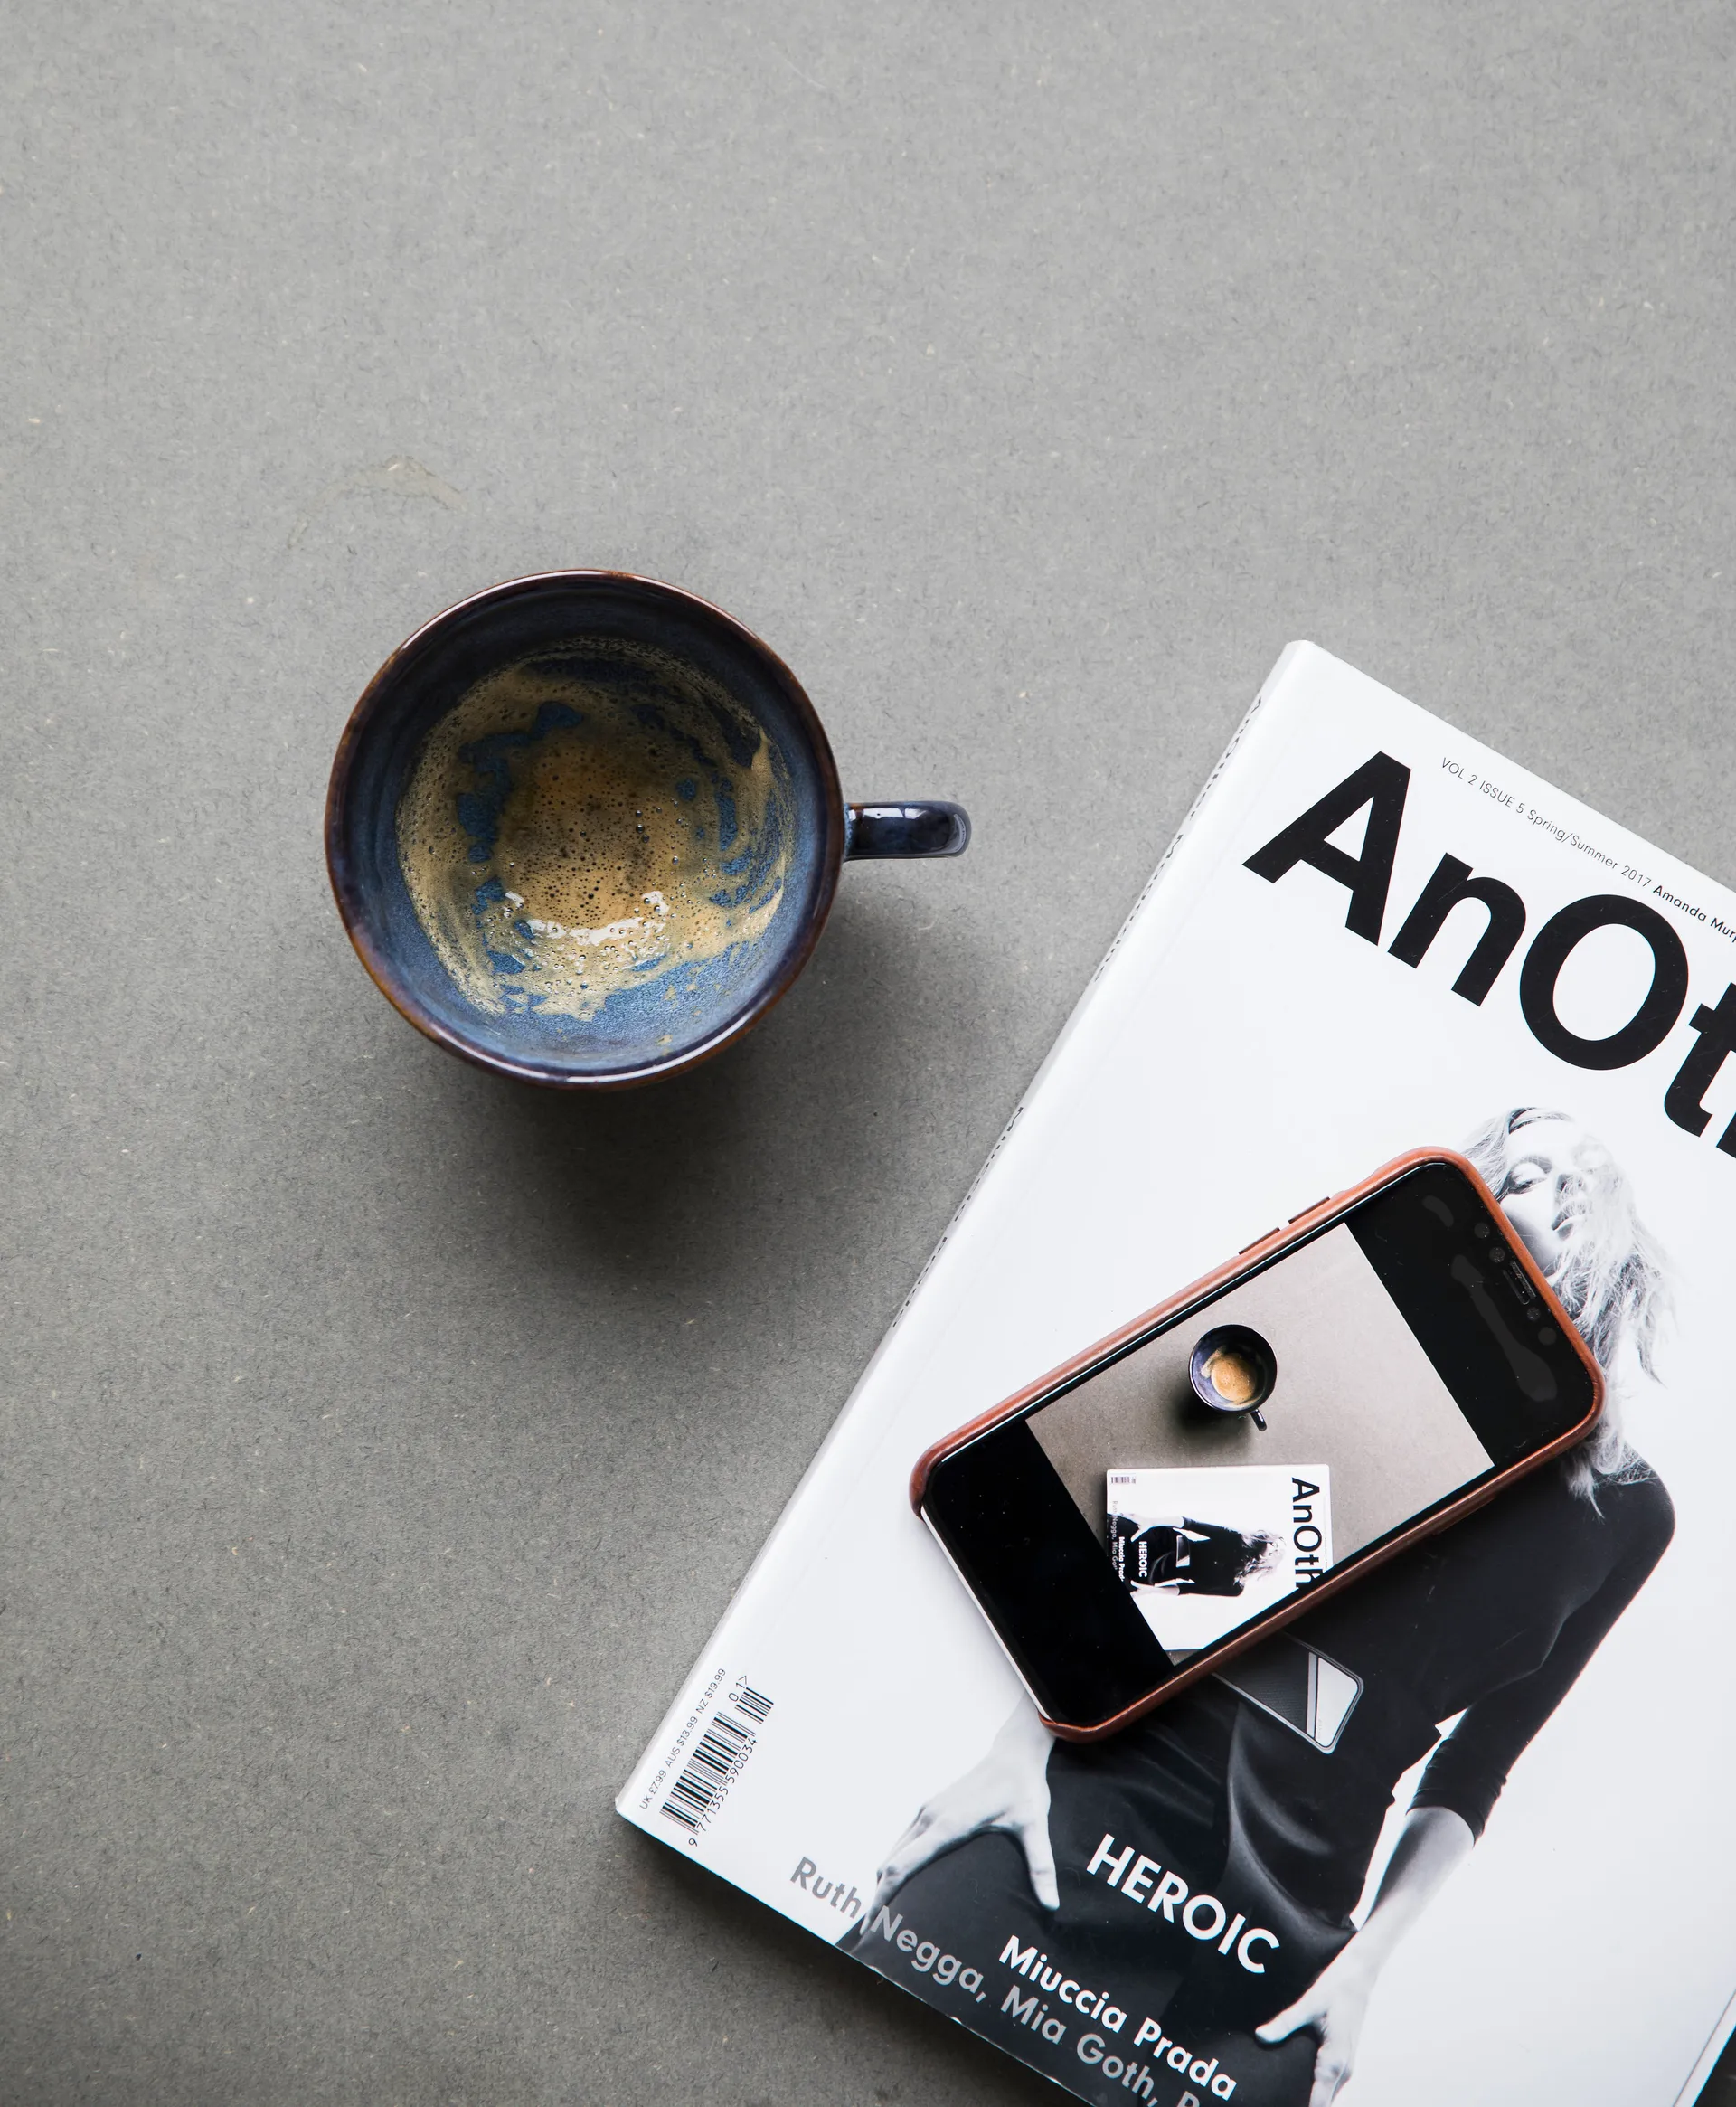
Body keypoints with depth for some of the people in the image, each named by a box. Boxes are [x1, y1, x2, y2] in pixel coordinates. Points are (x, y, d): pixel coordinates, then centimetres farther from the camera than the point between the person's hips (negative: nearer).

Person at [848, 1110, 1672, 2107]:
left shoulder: (1632, 1513, 10)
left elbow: (1473, 1769, 12)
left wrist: (1371, 1955, 2)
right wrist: (1024, 1743, -4)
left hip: (1300, 1906, 2)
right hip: (1119, 1772, -1)